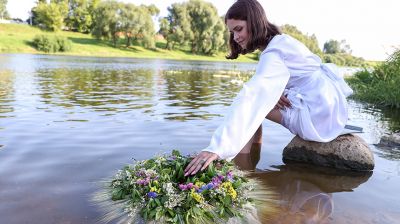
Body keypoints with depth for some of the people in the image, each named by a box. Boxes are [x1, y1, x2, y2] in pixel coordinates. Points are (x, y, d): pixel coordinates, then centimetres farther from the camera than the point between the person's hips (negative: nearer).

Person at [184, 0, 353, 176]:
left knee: (251, 106, -11)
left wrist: (217, 148, -41)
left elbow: (252, 96, -34)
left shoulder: (274, 54, -20)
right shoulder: (281, 41, 10)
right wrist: (273, 93, -12)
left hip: (320, 116, -9)